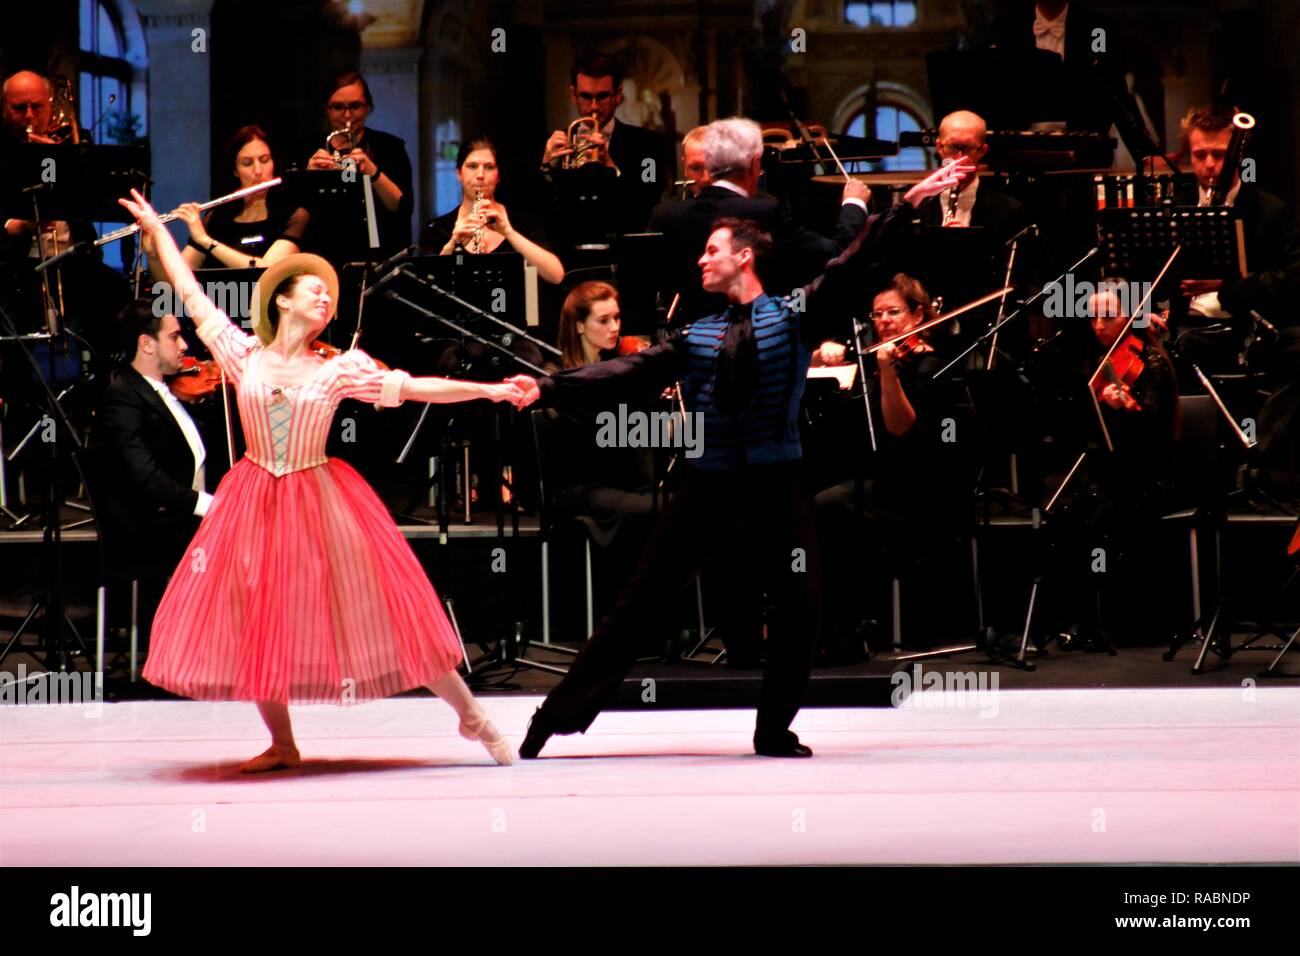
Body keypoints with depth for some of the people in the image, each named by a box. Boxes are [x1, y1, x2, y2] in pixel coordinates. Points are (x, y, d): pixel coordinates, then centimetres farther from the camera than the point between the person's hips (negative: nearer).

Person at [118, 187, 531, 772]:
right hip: (256, 504, 2)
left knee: (378, 611, -3)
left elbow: (417, 388, -2)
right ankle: (282, 745, 19)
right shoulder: (244, 357, 2)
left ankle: (471, 718, 5)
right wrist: (157, 231, 14)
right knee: (255, 621, 2)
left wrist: (489, 390, -9)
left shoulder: (340, 370, 0)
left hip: (321, 502, -1)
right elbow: (192, 297, 9)